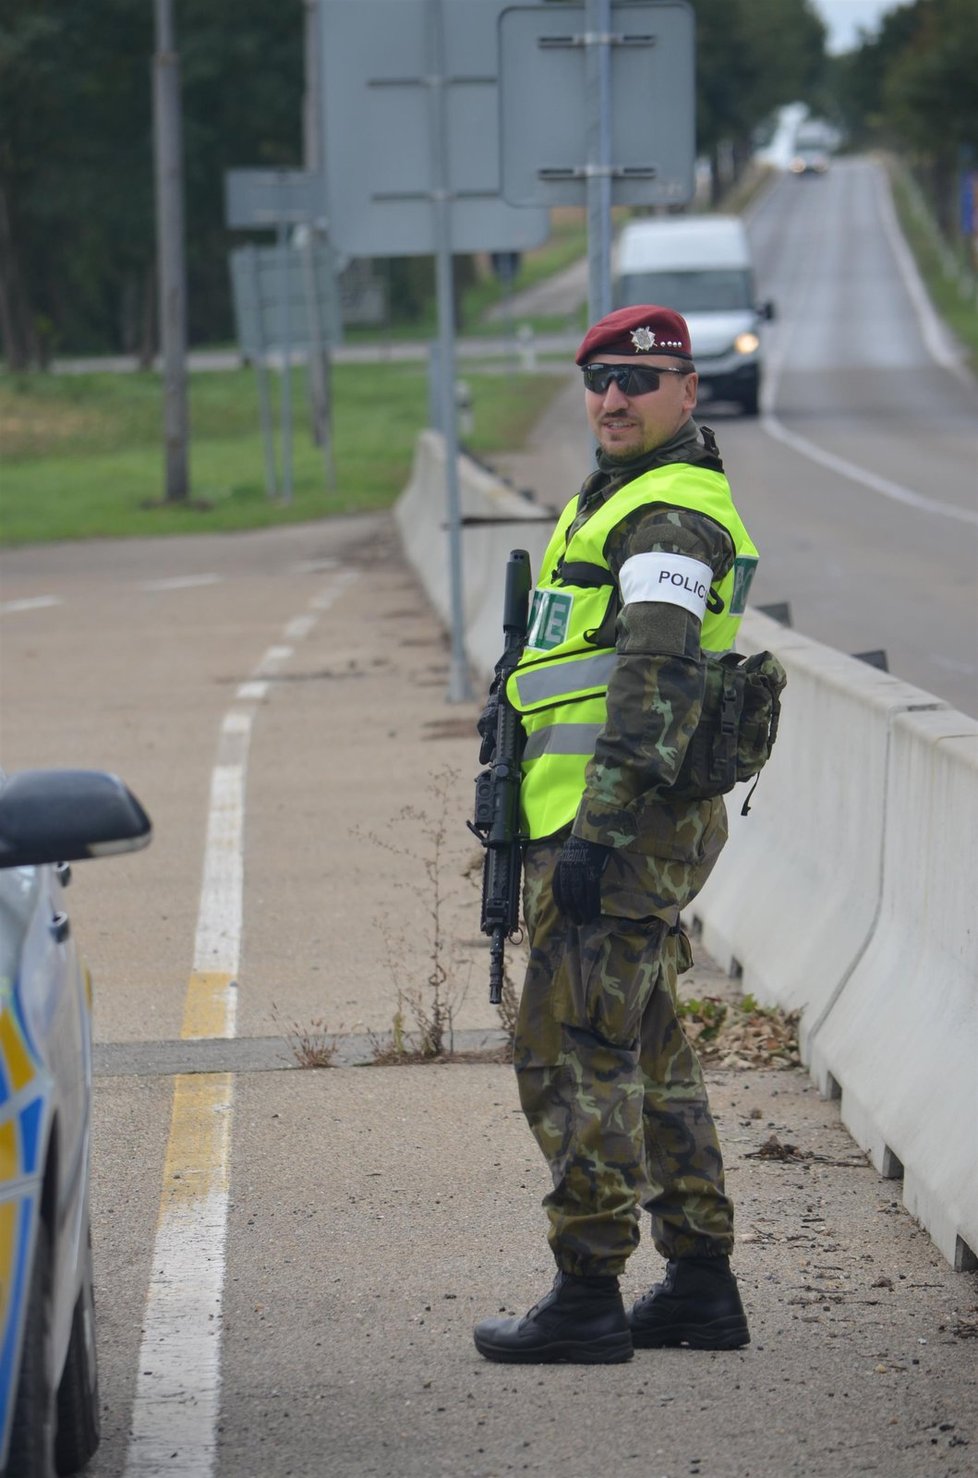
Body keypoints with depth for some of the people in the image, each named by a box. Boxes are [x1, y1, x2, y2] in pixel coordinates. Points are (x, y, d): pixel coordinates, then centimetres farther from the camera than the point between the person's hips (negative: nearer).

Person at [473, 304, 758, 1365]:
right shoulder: (616, 502, 20)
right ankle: (701, 1284, 19)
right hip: (611, 831, 11)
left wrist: (599, 835, -26)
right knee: (648, 1055, 14)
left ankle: (587, 1295, -5)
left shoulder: (669, 518, -14)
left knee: (571, 1053, -8)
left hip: (618, 833, -11)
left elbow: (655, 689, -22)